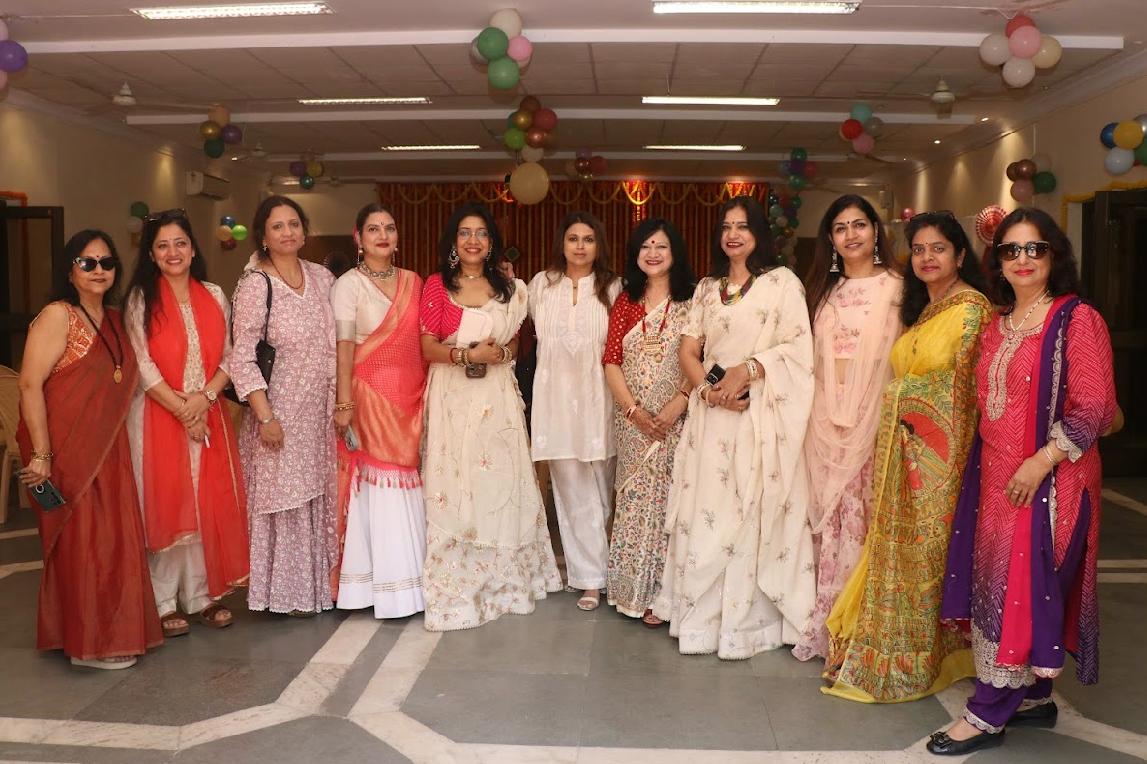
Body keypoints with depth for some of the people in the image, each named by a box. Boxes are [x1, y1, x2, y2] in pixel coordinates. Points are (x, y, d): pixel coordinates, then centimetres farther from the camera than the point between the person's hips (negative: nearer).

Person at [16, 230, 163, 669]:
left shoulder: (114, 319, 11)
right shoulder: (57, 316, -11)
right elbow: (30, 385, -17)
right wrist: (41, 455, -20)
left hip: (108, 451, 7)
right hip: (68, 451, -7)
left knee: (114, 540, 12)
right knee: (80, 543, 1)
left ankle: (109, 630, 27)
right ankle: (87, 642, 14)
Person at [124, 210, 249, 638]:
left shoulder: (214, 297, 8)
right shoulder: (140, 300, -1)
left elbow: (229, 357, 5)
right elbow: (142, 365, -7)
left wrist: (204, 397, -12)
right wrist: (182, 409, -14)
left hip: (208, 414, 3)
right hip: (158, 415, -3)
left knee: (209, 504, 4)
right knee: (164, 506, 0)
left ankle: (201, 596, 16)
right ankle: (163, 604, 10)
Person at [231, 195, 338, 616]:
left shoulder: (322, 277, 7)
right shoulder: (255, 284, -8)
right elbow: (242, 356, -12)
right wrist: (265, 416, -16)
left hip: (322, 408, 5)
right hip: (281, 409, -5)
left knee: (322, 495, 12)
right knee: (286, 499, 2)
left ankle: (321, 580, 26)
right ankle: (288, 589, 17)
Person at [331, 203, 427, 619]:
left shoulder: (413, 282, 12)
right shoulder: (349, 284, -2)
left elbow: (424, 341, 14)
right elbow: (344, 347, -8)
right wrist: (344, 404, -13)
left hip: (412, 396, 5)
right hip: (372, 394, -4)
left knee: (410, 485, 7)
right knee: (380, 487, -2)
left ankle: (414, 578, 18)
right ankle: (389, 587, 7)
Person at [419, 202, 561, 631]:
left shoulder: (508, 288, 10)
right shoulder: (437, 286, 0)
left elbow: (514, 342, 14)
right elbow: (428, 347, -3)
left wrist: (500, 352, -8)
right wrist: (466, 354, -18)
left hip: (497, 396, 3)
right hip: (453, 396, -3)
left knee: (501, 480, 5)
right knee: (455, 485, -2)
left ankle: (504, 576, 18)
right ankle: (456, 584, 7)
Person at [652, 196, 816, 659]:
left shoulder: (782, 282, 2)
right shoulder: (707, 288, 17)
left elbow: (798, 347, -6)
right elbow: (688, 351, 9)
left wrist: (747, 369, -18)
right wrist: (708, 389, -9)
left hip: (762, 412, -4)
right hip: (712, 410, 4)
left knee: (753, 513, -2)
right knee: (704, 512, 4)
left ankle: (747, 619, 9)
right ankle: (702, 615, 16)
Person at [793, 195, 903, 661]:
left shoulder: (895, 287, -1)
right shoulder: (825, 291, 16)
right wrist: (816, 414, 10)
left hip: (872, 420, -5)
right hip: (825, 420, 5)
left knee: (860, 522, -4)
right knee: (827, 520, 6)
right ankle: (825, 624, 16)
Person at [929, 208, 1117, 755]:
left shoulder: (1077, 320, -8)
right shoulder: (996, 325, 13)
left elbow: (1094, 408, -14)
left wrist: (1041, 461, -20)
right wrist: (984, 466, 12)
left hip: (1046, 481, -7)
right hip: (992, 478, 7)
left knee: (1023, 592, -3)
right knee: (999, 586, 10)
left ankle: (987, 715, 5)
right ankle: (1033, 698, 25)